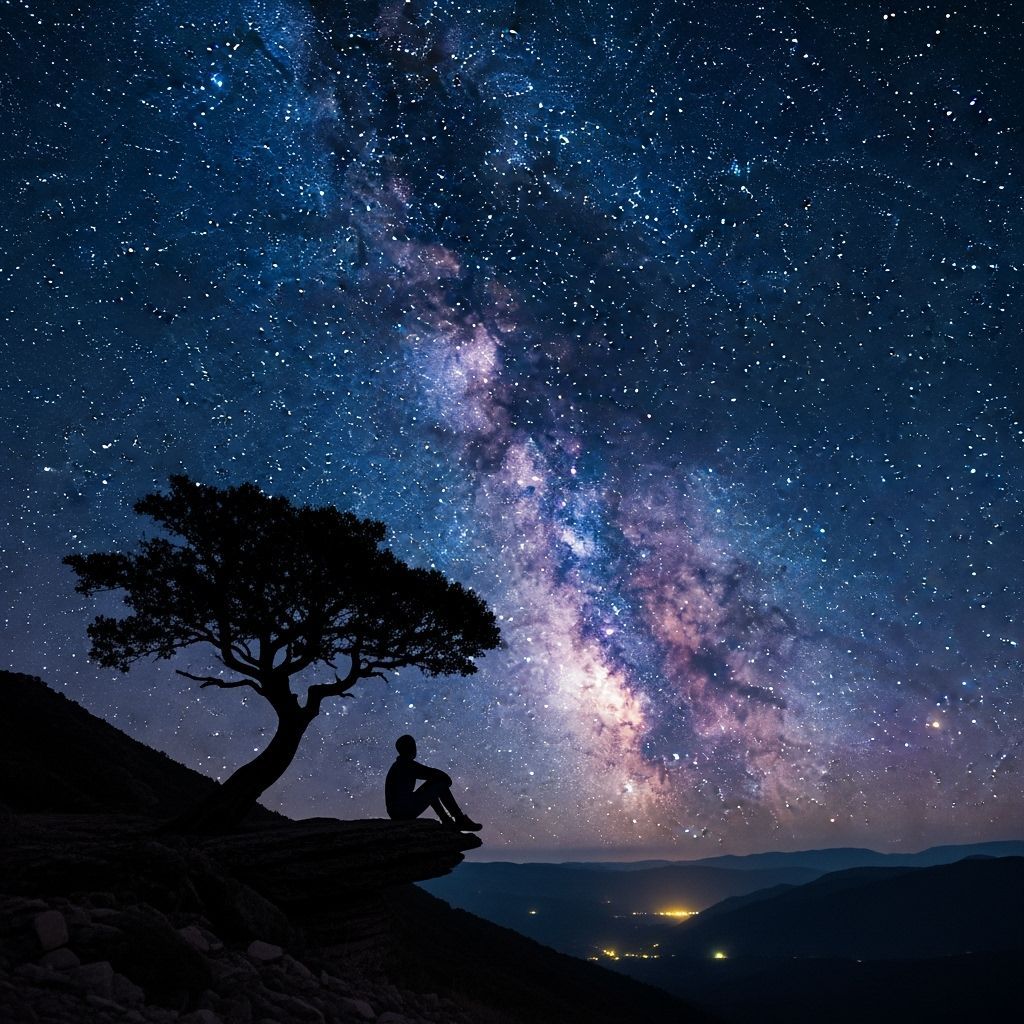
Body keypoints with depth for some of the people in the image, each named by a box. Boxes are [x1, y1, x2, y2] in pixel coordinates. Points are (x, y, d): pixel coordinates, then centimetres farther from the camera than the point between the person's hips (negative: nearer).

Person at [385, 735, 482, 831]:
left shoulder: (397, 765, 16)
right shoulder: (408, 764, -13)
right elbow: (433, 773, -16)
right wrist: (447, 779, 3)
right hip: (407, 812, -9)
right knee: (440, 785, -2)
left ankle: (447, 822, 24)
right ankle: (461, 821, 4)